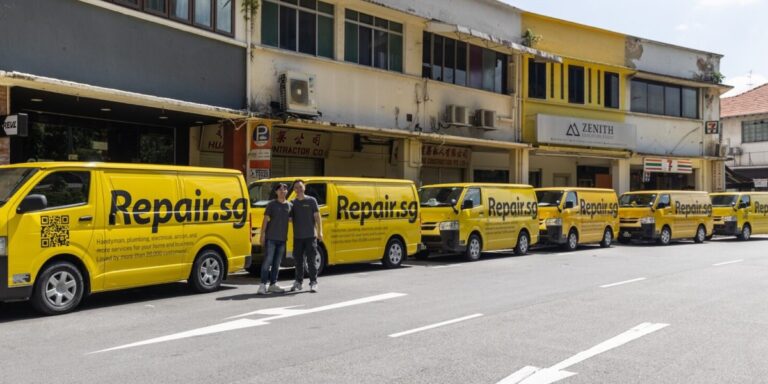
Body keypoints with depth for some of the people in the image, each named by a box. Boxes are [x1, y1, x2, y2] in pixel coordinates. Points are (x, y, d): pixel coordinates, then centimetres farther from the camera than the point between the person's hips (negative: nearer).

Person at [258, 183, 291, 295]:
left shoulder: (290, 206, 9)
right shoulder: (272, 204, 0)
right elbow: (266, 220, -2)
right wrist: (262, 235, -8)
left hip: (282, 239, 4)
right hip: (270, 238, -4)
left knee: (277, 263, 9)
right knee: (267, 261, -8)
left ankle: (273, 284, 17)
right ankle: (263, 285, -7)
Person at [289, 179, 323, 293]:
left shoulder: (311, 201, 2)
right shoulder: (292, 203, 8)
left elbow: (317, 217, 1)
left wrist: (320, 232, -7)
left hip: (310, 236, -3)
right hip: (297, 237, 3)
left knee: (311, 260, -3)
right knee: (299, 260, 8)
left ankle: (313, 283, 2)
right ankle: (298, 282, 18)